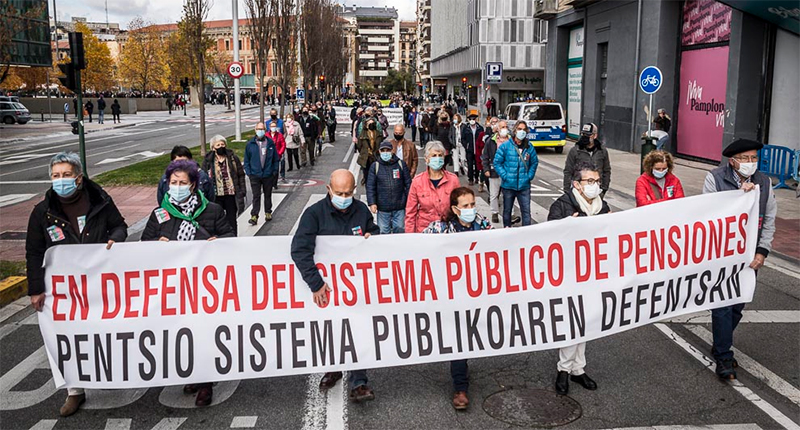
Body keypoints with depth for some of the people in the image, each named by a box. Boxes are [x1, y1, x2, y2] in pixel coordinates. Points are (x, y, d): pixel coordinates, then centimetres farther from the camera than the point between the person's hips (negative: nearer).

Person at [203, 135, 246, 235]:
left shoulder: (233, 158, 2)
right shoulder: (208, 161, 1)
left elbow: (241, 175, 4)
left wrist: (242, 191, -2)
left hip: (231, 194, 0)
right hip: (216, 196, 0)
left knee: (232, 219, 11)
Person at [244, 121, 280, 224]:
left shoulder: (270, 143, 2)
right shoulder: (250, 144, 1)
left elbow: (276, 158, 7)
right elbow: (246, 160, 5)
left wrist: (275, 171, 0)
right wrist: (248, 172, -4)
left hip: (268, 175, 1)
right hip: (255, 175, -1)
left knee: (268, 195, 13)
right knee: (256, 196, -2)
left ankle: (268, 213, 27)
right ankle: (254, 216, -2)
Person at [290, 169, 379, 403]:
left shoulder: (361, 210, -1)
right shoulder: (315, 213, -13)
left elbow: (374, 231, 20)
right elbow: (299, 250, -22)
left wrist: (371, 237, -6)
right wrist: (316, 284, -27)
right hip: (327, 284, -1)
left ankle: (358, 383, 5)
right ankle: (333, 368, 39)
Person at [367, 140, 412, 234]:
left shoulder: (401, 164, 4)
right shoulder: (375, 166, 1)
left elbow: (408, 184, 7)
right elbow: (370, 186, 0)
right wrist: (372, 203, -8)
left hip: (399, 208, 1)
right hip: (382, 208, -1)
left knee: (400, 231, 10)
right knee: (384, 232, 7)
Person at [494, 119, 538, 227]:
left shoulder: (529, 147, 3)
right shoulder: (505, 146, -5)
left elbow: (534, 162, 15)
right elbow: (497, 163, -3)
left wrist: (530, 176, 4)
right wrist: (504, 176, -10)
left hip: (524, 186, 1)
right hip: (508, 185, -1)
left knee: (526, 211, -1)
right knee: (507, 210, 13)